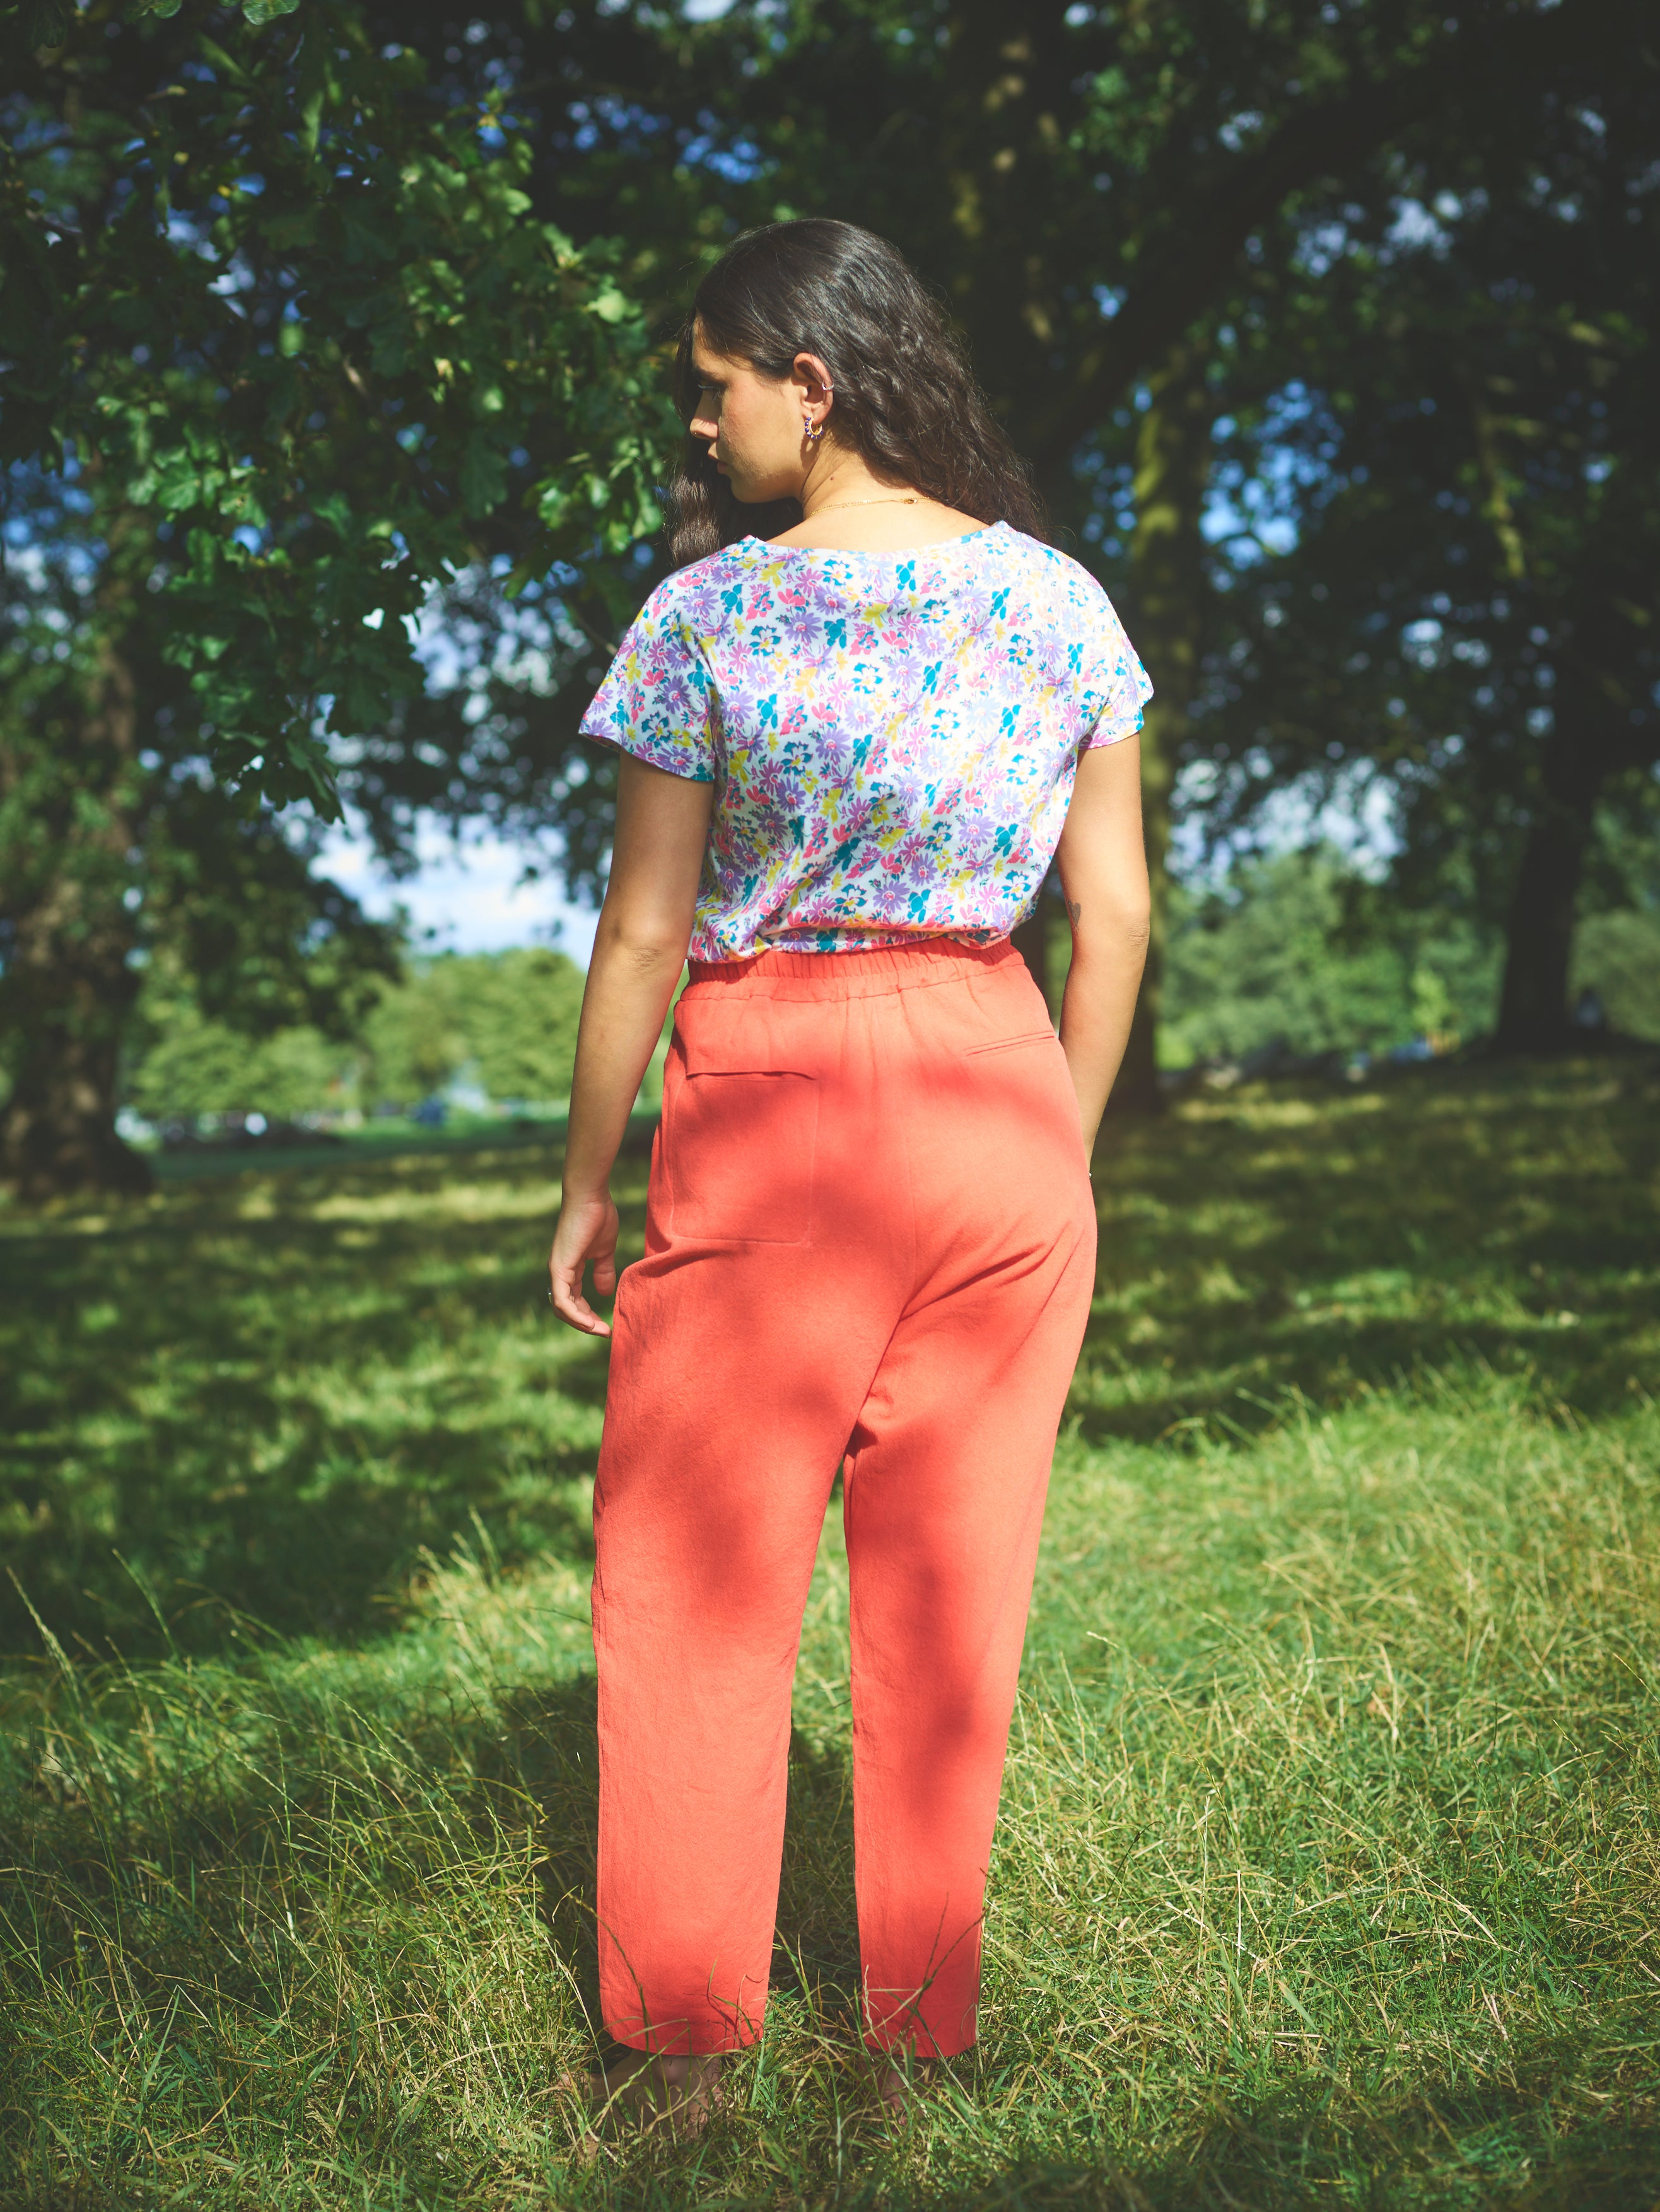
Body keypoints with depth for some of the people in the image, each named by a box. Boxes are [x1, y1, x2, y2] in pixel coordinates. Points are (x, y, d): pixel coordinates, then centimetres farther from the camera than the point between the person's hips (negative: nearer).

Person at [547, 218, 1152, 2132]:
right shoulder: (1063, 602, 4)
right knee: (952, 1584, 12)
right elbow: (1115, 915, 5)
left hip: (774, 1108, -4)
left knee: (695, 1581, 9)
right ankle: (917, 2026, 24)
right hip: (999, 1101, 4)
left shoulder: (709, 611, -8)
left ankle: (680, 2038, 17)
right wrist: (1060, 1148, 15)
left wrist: (585, 1186, 3)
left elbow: (646, 934, -7)